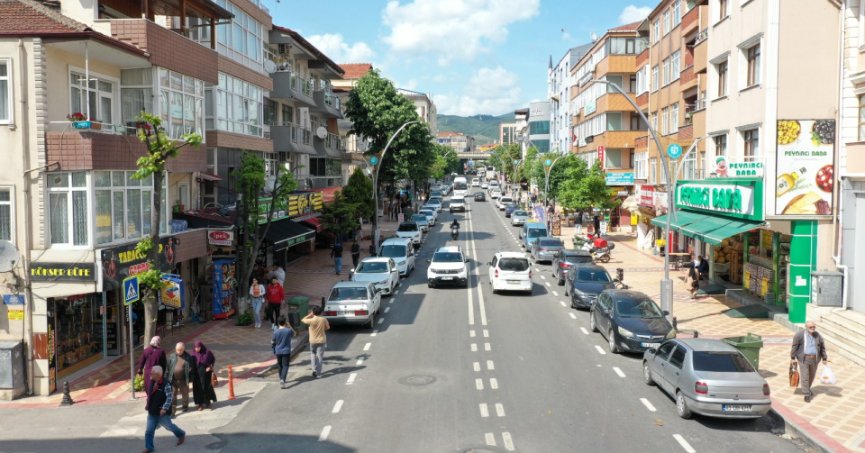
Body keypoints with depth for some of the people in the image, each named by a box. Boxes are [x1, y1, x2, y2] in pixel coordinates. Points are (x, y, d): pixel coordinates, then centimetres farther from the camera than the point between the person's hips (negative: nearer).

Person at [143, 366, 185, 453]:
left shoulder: (166, 384, -24)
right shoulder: (152, 383, 1)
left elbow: (170, 398, -24)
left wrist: (165, 408, -28)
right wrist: (147, 404, 14)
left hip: (162, 412, -6)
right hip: (152, 411, 7)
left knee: (168, 426, 13)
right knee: (149, 430, 6)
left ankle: (181, 435, 37)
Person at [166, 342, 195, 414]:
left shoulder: (188, 357, -2)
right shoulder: (172, 356, 2)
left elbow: (191, 368, 2)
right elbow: (167, 367, 4)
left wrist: (190, 379, -1)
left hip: (183, 380, 0)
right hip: (173, 380, 0)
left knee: (184, 393, 13)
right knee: (173, 394, 1)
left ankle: (185, 406, 31)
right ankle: (173, 408, 7)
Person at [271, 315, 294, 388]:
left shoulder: (276, 332, -6)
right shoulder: (289, 330, -11)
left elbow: (272, 343, 3)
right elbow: (294, 334, 13)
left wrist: (274, 351, 18)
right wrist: (289, 326, 10)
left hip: (278, 352, 2)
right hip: (286, 352, -2)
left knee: (280, 366, 18)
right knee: (285, 366, -3)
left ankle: (281, 379, 30)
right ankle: (282, 379, -24)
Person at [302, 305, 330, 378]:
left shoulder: (311, 320, -17)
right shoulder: (324, 320, -10)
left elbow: (303, 320, 0)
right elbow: (328, 327, 4)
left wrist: (310, 315, 5)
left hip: (313, 341, -1)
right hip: (321, 341, 1)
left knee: (313, 354, 20)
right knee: (320, 356, 5)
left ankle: (314, 369, 6)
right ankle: (318, 373, 6)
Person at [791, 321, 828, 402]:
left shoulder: (818, 336, -1)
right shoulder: (799, 335, -12)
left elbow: (822, 347, 9)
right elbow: (794, 346, -8)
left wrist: (824, 358, 11)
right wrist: (793, 358, -7)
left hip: (814, 359, 4)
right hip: (803, 359, -4)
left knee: (812, 376, 17)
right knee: (805, 377, -5)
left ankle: (807, 389, 40)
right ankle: (807, 394, 4)